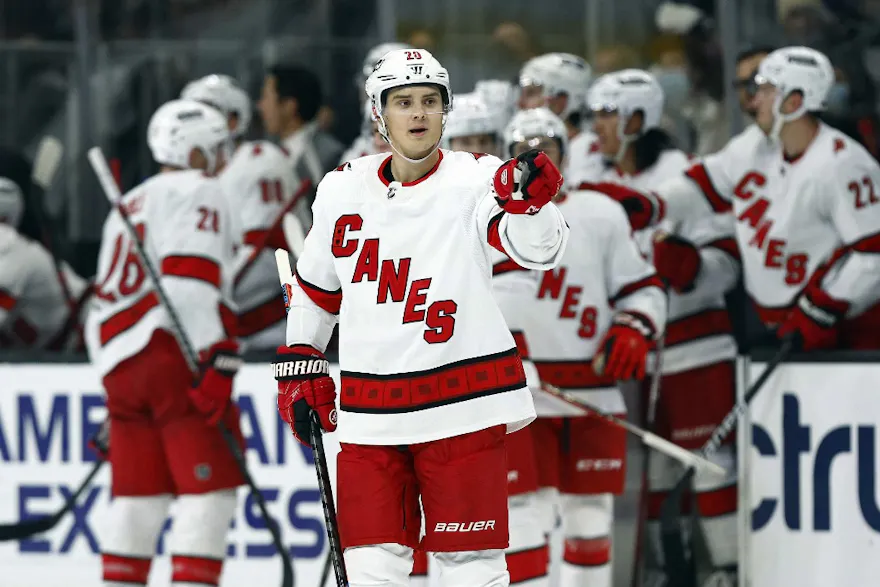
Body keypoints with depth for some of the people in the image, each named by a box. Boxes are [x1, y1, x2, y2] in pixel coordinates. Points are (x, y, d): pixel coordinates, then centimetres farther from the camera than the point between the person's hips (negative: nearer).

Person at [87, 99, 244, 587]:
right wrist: (217, 361, -20)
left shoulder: (128, 206, 28)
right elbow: (191, 281, -15)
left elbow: (107, 295, 28)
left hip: (119, 362, 8)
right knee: (209, 484, -7)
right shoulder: (198, 193, 1)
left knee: (139, 491, 11)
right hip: (176, 355, -8)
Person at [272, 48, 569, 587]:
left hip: (461, 406, -3)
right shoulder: (342, 190, 7)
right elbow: (315, 288, 21)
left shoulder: (474, 180, -6)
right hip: (369, 416, 4)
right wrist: (300, 366, 20)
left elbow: (537, 248, -23)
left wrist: (530, 201, -43)